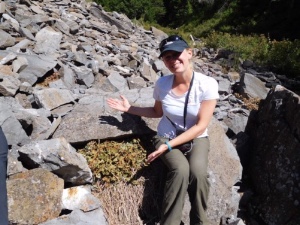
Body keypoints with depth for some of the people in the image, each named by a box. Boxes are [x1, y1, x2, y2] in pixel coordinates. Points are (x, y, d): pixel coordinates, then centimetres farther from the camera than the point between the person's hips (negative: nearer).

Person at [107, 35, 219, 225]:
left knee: (198, 172, -30)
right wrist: (129, 108, -2)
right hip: (166, 138, 1)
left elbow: (201, 126, -17)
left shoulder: (207, 84, -18)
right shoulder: (162, 84, -10)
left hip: (196, 139, 0)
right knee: (180, 169, -30)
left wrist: (169, 145, -23)